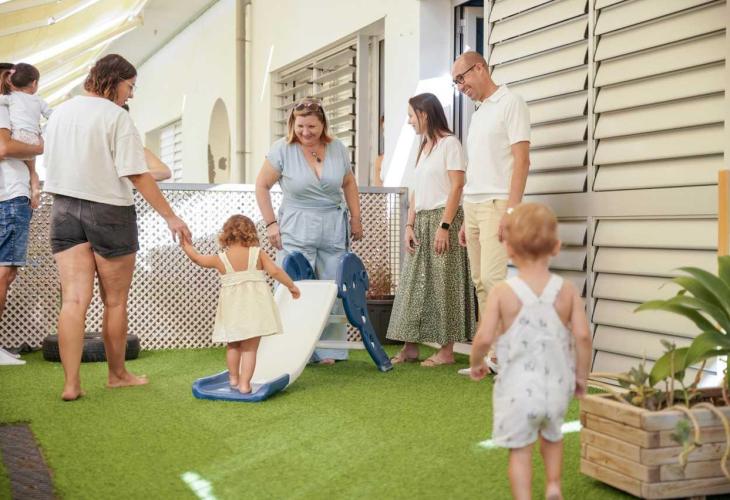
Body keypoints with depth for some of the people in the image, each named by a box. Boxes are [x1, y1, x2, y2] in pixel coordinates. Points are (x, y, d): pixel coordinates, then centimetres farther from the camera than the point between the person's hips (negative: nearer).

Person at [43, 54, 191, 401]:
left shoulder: (59, 113, 11)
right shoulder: (116, 116, -10)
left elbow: (52, 165, 17)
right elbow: (136, 175, -15)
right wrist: (170, 217, -12)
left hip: (64, 208, 5)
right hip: (109, 211, -5)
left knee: (73, 300, 0)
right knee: (115, 301, 9)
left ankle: (71, 384, -6)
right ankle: (117, 374, 22)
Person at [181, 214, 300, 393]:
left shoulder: (220, 259, 0)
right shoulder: (258, 254, -3)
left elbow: (197, 258, 14)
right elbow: (275, 271, -11)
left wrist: (187, 246, 33)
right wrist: (291, 286, 1)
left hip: (232, 308, 2)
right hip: (254, 307, -1)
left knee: (233, 345, 22)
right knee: (250, 348, 3)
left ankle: (233, 378, 35)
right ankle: (244, 383, -3)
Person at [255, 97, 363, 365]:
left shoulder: (337, 149, 3)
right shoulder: (283, 149, -6)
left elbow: (349, 184, 16)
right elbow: (262, 185, 0)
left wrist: (356, 219, 13)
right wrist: (270, 223, -4)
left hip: (334, 229, 3)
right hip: (296, 230, -3)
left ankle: (328, 350, 14)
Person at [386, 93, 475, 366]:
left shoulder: (449, 143, -5)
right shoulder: (423, 147, 18)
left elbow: (456, 187, -12)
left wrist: (444, 226, -18)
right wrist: (410, 225, 7)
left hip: (443, 218, -8)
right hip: (422, 221, 8)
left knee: (443, 285, -5)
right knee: (414, 284, 6)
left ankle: (446, 350, 0)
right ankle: (411, 346, 10)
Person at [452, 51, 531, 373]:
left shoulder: (510, 104, -3)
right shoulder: (478, 114, 21)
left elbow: (521, 160, -12)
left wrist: (511, 210, -20)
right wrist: (466, 221, 16)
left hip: (496, 204, -8)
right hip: (472, 206, 8)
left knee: (492, 278, -17)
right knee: (480, 283, 6)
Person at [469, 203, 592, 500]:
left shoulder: (502, 292, -13)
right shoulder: (567, 291, -6)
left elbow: (484, 338, -16)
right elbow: (583, 335, -12)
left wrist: (475, 363, 4)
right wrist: (581, 375, 3)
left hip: (518, 389, -3)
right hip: (557, 386, 3)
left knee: (520, 449, 9)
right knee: (552, 437, 30)